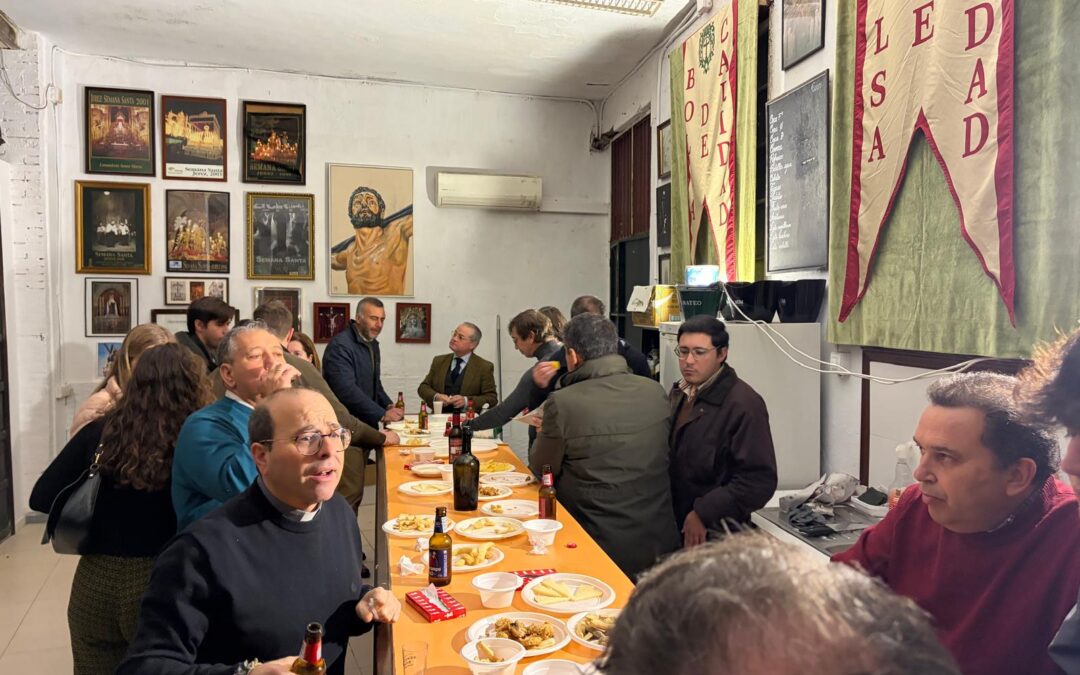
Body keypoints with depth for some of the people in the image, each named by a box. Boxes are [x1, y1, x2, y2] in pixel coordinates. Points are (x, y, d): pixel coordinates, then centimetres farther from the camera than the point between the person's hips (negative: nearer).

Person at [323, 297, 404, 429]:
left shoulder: (373, 344, 13)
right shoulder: (340, 346, -15)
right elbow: (346, 390, -24)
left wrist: (389, 406, 5)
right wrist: (382, 415, -21)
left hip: (370, 423, 8)